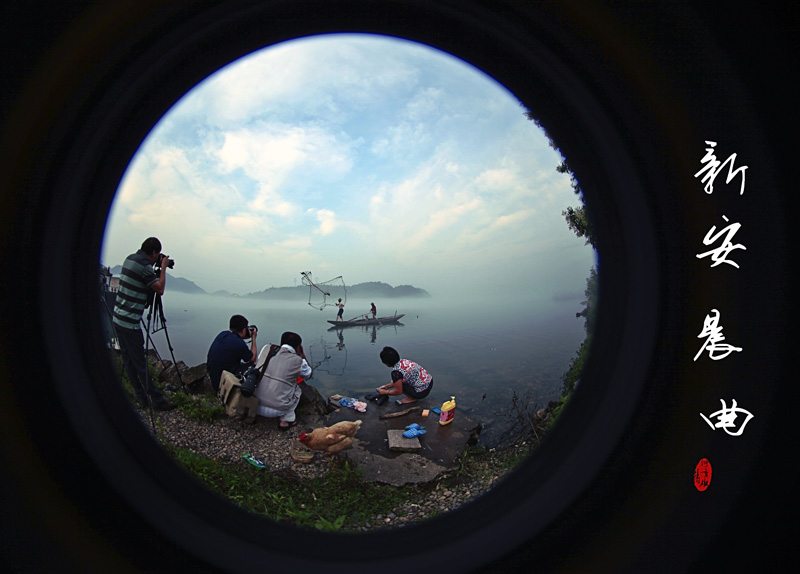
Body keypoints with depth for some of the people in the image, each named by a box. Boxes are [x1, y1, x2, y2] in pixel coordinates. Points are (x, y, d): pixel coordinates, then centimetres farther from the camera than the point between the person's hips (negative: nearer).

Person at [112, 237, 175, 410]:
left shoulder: (130, 259, 11)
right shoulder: (144, 266, -17)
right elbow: (160, 289, -14)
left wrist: (158, 268, 14)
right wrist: (163, 267, -4)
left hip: (118, 318, 9)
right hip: (130, 323, -9)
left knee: (128, 360, 11)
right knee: (140, 363, -4)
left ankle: (141, 397, 19)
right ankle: (156, 400, 3)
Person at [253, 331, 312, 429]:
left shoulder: (267, 349, 4)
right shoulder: (297, 360, -4)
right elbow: (308, 374, 17)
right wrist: (302, 355, 21)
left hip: (253, 405, 4)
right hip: (275, 410, -4)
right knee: (297, 389, 21)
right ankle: (287, 421, 16)